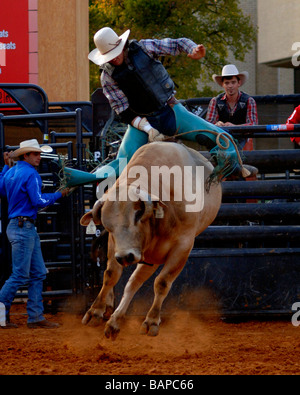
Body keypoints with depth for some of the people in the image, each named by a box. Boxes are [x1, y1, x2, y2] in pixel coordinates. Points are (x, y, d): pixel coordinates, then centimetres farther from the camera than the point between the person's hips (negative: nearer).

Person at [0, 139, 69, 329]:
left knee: (38, 274, 10)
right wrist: (58, 194, -5)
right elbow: (38, 201, -18)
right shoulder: (31, 174, -13)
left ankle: (36, 317, 9)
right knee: (20, 275, -7)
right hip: (23, 227, -10)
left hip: (28, 228, 10)